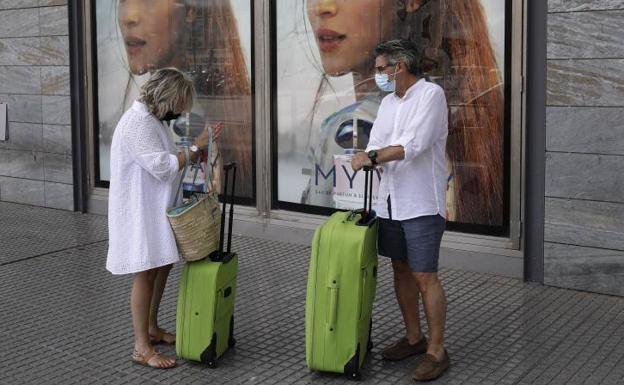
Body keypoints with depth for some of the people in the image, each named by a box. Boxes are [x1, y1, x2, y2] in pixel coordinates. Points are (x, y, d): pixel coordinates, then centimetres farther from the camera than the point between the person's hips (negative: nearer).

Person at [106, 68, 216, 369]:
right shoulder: (138, 123, -21)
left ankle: (151, 328, 31)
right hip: (139, 212, -10)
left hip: (156, 209, 10)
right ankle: (142, 348, 1)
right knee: (146, 274, -6)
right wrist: (196, 147, -20)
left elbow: (164, 163, 14)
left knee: (162, 266, 17)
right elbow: (163, 167, -27)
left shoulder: (152, 119, 12)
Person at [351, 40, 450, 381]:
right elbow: (375, 146, 10)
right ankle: (413, 337, 28)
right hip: (389, 202, 8)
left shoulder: (431, 94, -11)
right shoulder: (388, 102, 14)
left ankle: (437, 351, 5)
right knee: (400, 269, 14)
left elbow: (414, 145, -21)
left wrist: (372, 157, -17)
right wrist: (365, 158, -12)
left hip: (421, 204, -8)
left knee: (425, 277, -5)